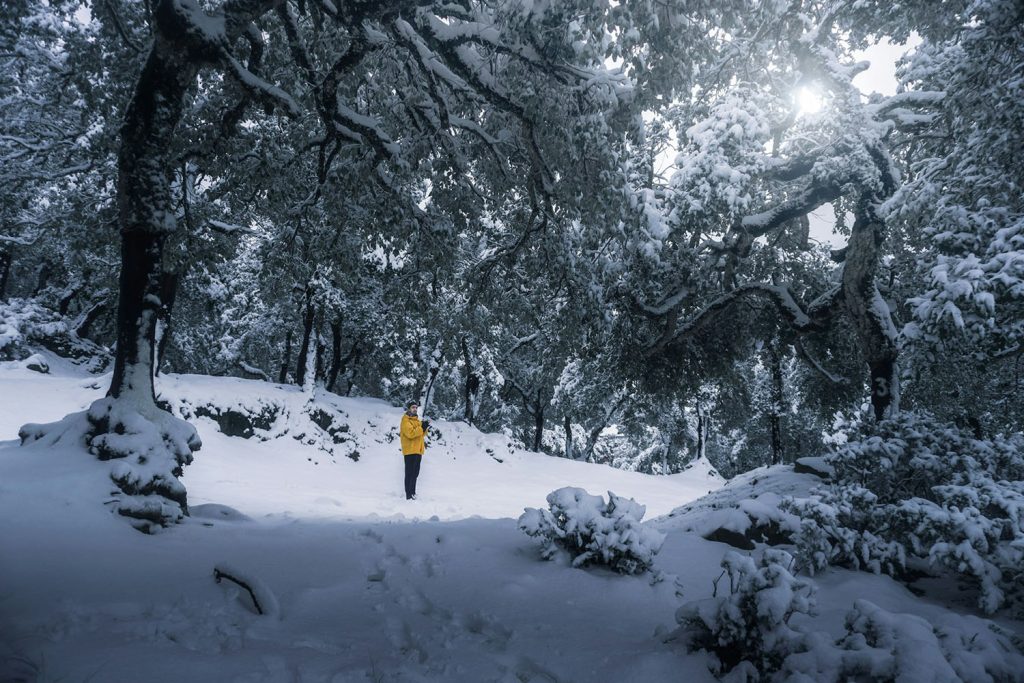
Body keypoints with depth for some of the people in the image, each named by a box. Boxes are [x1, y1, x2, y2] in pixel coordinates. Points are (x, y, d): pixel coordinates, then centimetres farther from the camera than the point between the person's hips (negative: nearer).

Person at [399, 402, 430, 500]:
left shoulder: (416, 419, 20)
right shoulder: (406, 420, -8)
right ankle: (409, 495, -9)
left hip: (417, 450, 9)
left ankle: (412, 493, 21)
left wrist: (425, 428, 2)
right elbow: (410, 433, -21)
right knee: (410, 473, -9)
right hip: (410, 451, -9)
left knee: (415, 473, 13)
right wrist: (422, 427, -20)